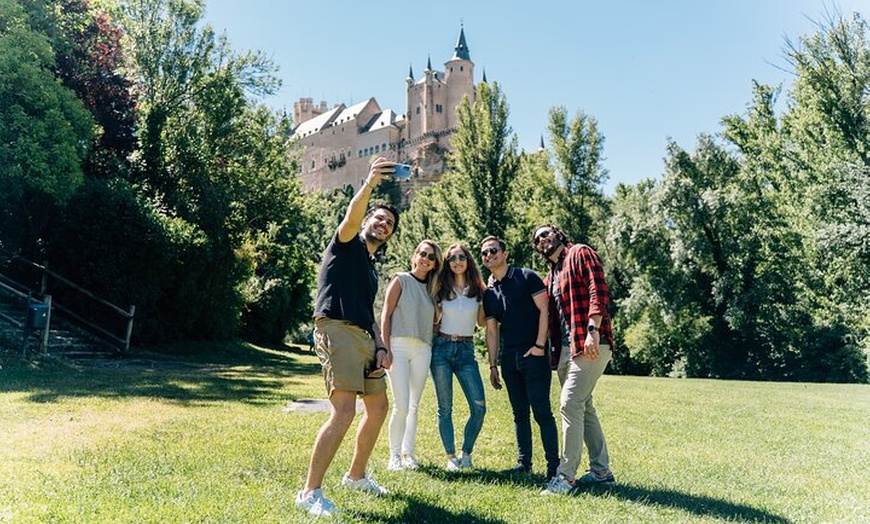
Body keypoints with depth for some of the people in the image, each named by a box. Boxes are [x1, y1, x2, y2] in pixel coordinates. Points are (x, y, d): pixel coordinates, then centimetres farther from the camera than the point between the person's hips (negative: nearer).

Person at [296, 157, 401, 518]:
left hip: (364, 338, 9)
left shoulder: (371, 270, 26)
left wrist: (381, 348, 8)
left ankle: (356, 475, 31)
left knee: (378, 407, 15)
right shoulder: (346, 244, 4)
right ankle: (310, 492, -14)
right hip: (337, 330, -9)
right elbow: (351, 218, -19)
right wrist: (370, 183, -36)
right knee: (344, 411, -20)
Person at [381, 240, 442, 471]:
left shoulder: (432, 288, 17)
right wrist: (386, 348, -9)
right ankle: (394, 455, 4)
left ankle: (408, 453, 16)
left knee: (414, 405, 7)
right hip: (399, 345, -4)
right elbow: (386, 315, -1)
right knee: (401, 405, -9)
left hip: (423, 349, 4)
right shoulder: (401, 280, 5)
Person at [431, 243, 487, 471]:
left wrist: (484, 298, 1)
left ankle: (466, 453, 9)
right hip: (442, 348, -1)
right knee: (445, 407, 1)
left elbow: (481, 322, 10)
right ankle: (451, 457, 11)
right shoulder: (442, 289, 4)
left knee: (479, 407, -9)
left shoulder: (477, 289, 7)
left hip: (466, 351, 1)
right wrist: (437, 306, -4)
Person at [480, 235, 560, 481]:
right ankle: (523, 462, 19)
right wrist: (493, 365, 10)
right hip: (509, 358, 6)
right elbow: (492, 331, 15)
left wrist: (540, 345, -15)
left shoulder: (526, 277, -2)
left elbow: (544, 310, -7)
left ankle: (553, 465, 1)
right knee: (519, 413, 11)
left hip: (533, 354, -6)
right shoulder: (488, 292, 13)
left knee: (542, 411, -6)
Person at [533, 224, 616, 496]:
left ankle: (566, 475, -5)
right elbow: (551, 315, 25)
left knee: (570, 404, -12)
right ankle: (601, 471, 24)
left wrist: (593, 330, -23)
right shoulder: (550, 276, 22)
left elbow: (599, 292, -14)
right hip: (566, 348, 9)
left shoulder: (580, 253, -2)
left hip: (590, 344, -9)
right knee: (583, 406, 13)